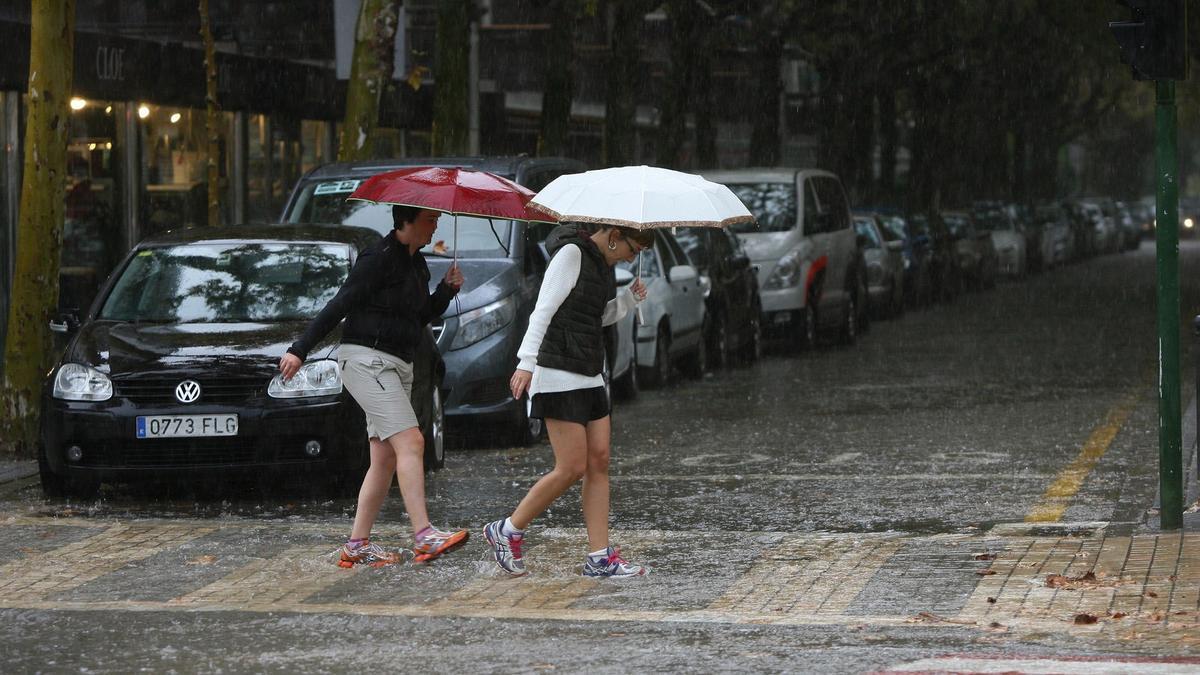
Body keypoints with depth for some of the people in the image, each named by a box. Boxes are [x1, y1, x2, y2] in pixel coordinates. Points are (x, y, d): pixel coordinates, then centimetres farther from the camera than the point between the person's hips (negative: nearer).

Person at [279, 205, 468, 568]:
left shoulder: (416, 264, 15)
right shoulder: (379, 258, -12)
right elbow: (339, 305, -14)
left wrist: (447, 290, 6)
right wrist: (300, 349, -17)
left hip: (396, 366, 10)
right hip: (367, 359, -10)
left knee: (385, 458, 7)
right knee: (410, 442, -19)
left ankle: (357, 544, 11)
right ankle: (424, 537, -26)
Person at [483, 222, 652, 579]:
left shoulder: (602, 262, 15)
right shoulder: (571, 254, -12)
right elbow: (544, 309, -19)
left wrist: (630, 298, 7)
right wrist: (527, 362, -28)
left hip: (590, 376, 9)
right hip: (559, 377, -9)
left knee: (599, 462, 3)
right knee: (571, 468, -10)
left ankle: (600, 557, 4)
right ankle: (507, 532, 5)